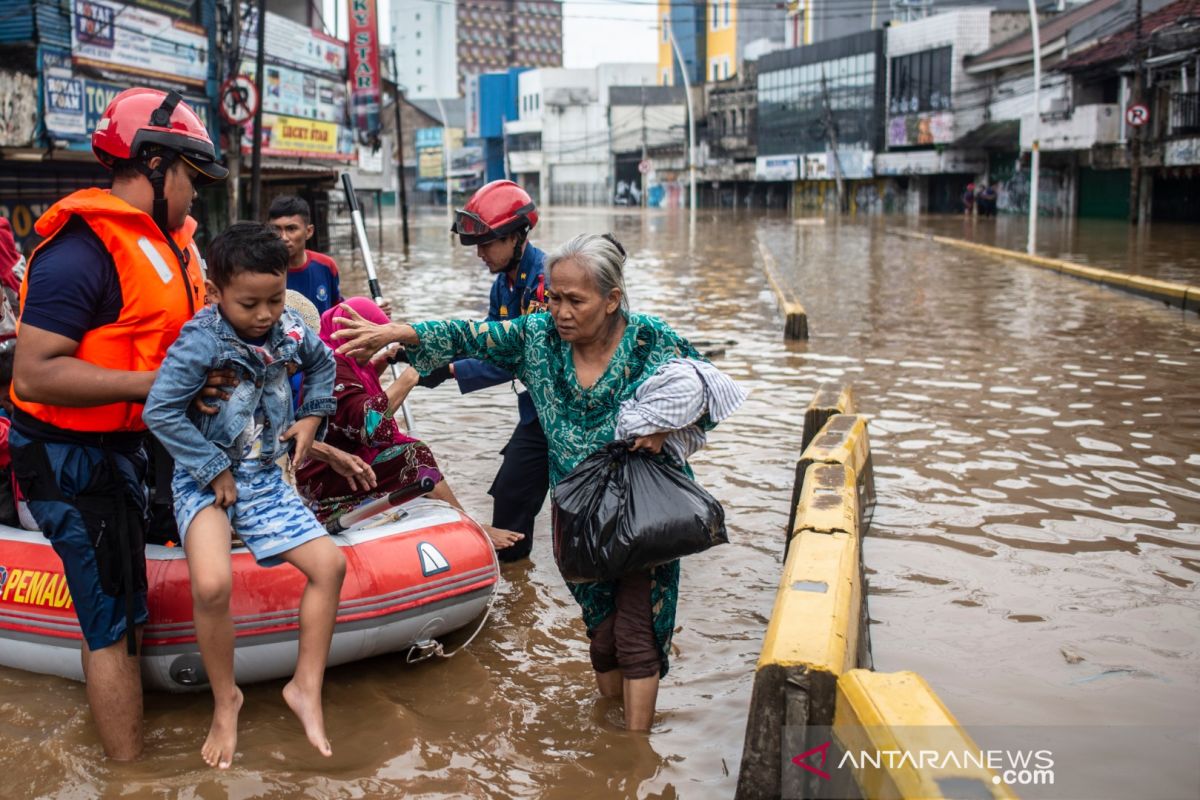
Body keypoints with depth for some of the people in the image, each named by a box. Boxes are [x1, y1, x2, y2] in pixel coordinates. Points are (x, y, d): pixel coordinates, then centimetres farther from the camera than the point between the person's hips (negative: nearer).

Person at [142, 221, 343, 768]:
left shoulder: (289, 330, -2)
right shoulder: (201, 341, -20)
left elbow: (321, 363, 21)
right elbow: (160, 412, -23)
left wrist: (312, 416, 7)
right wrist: (215, 471, -20)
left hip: (263, 477, 6)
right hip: (206, 480, -6)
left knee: (329, 563, -1)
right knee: (212, 584, -28)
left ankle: (306, 687, 14)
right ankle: (225, 699, -2)